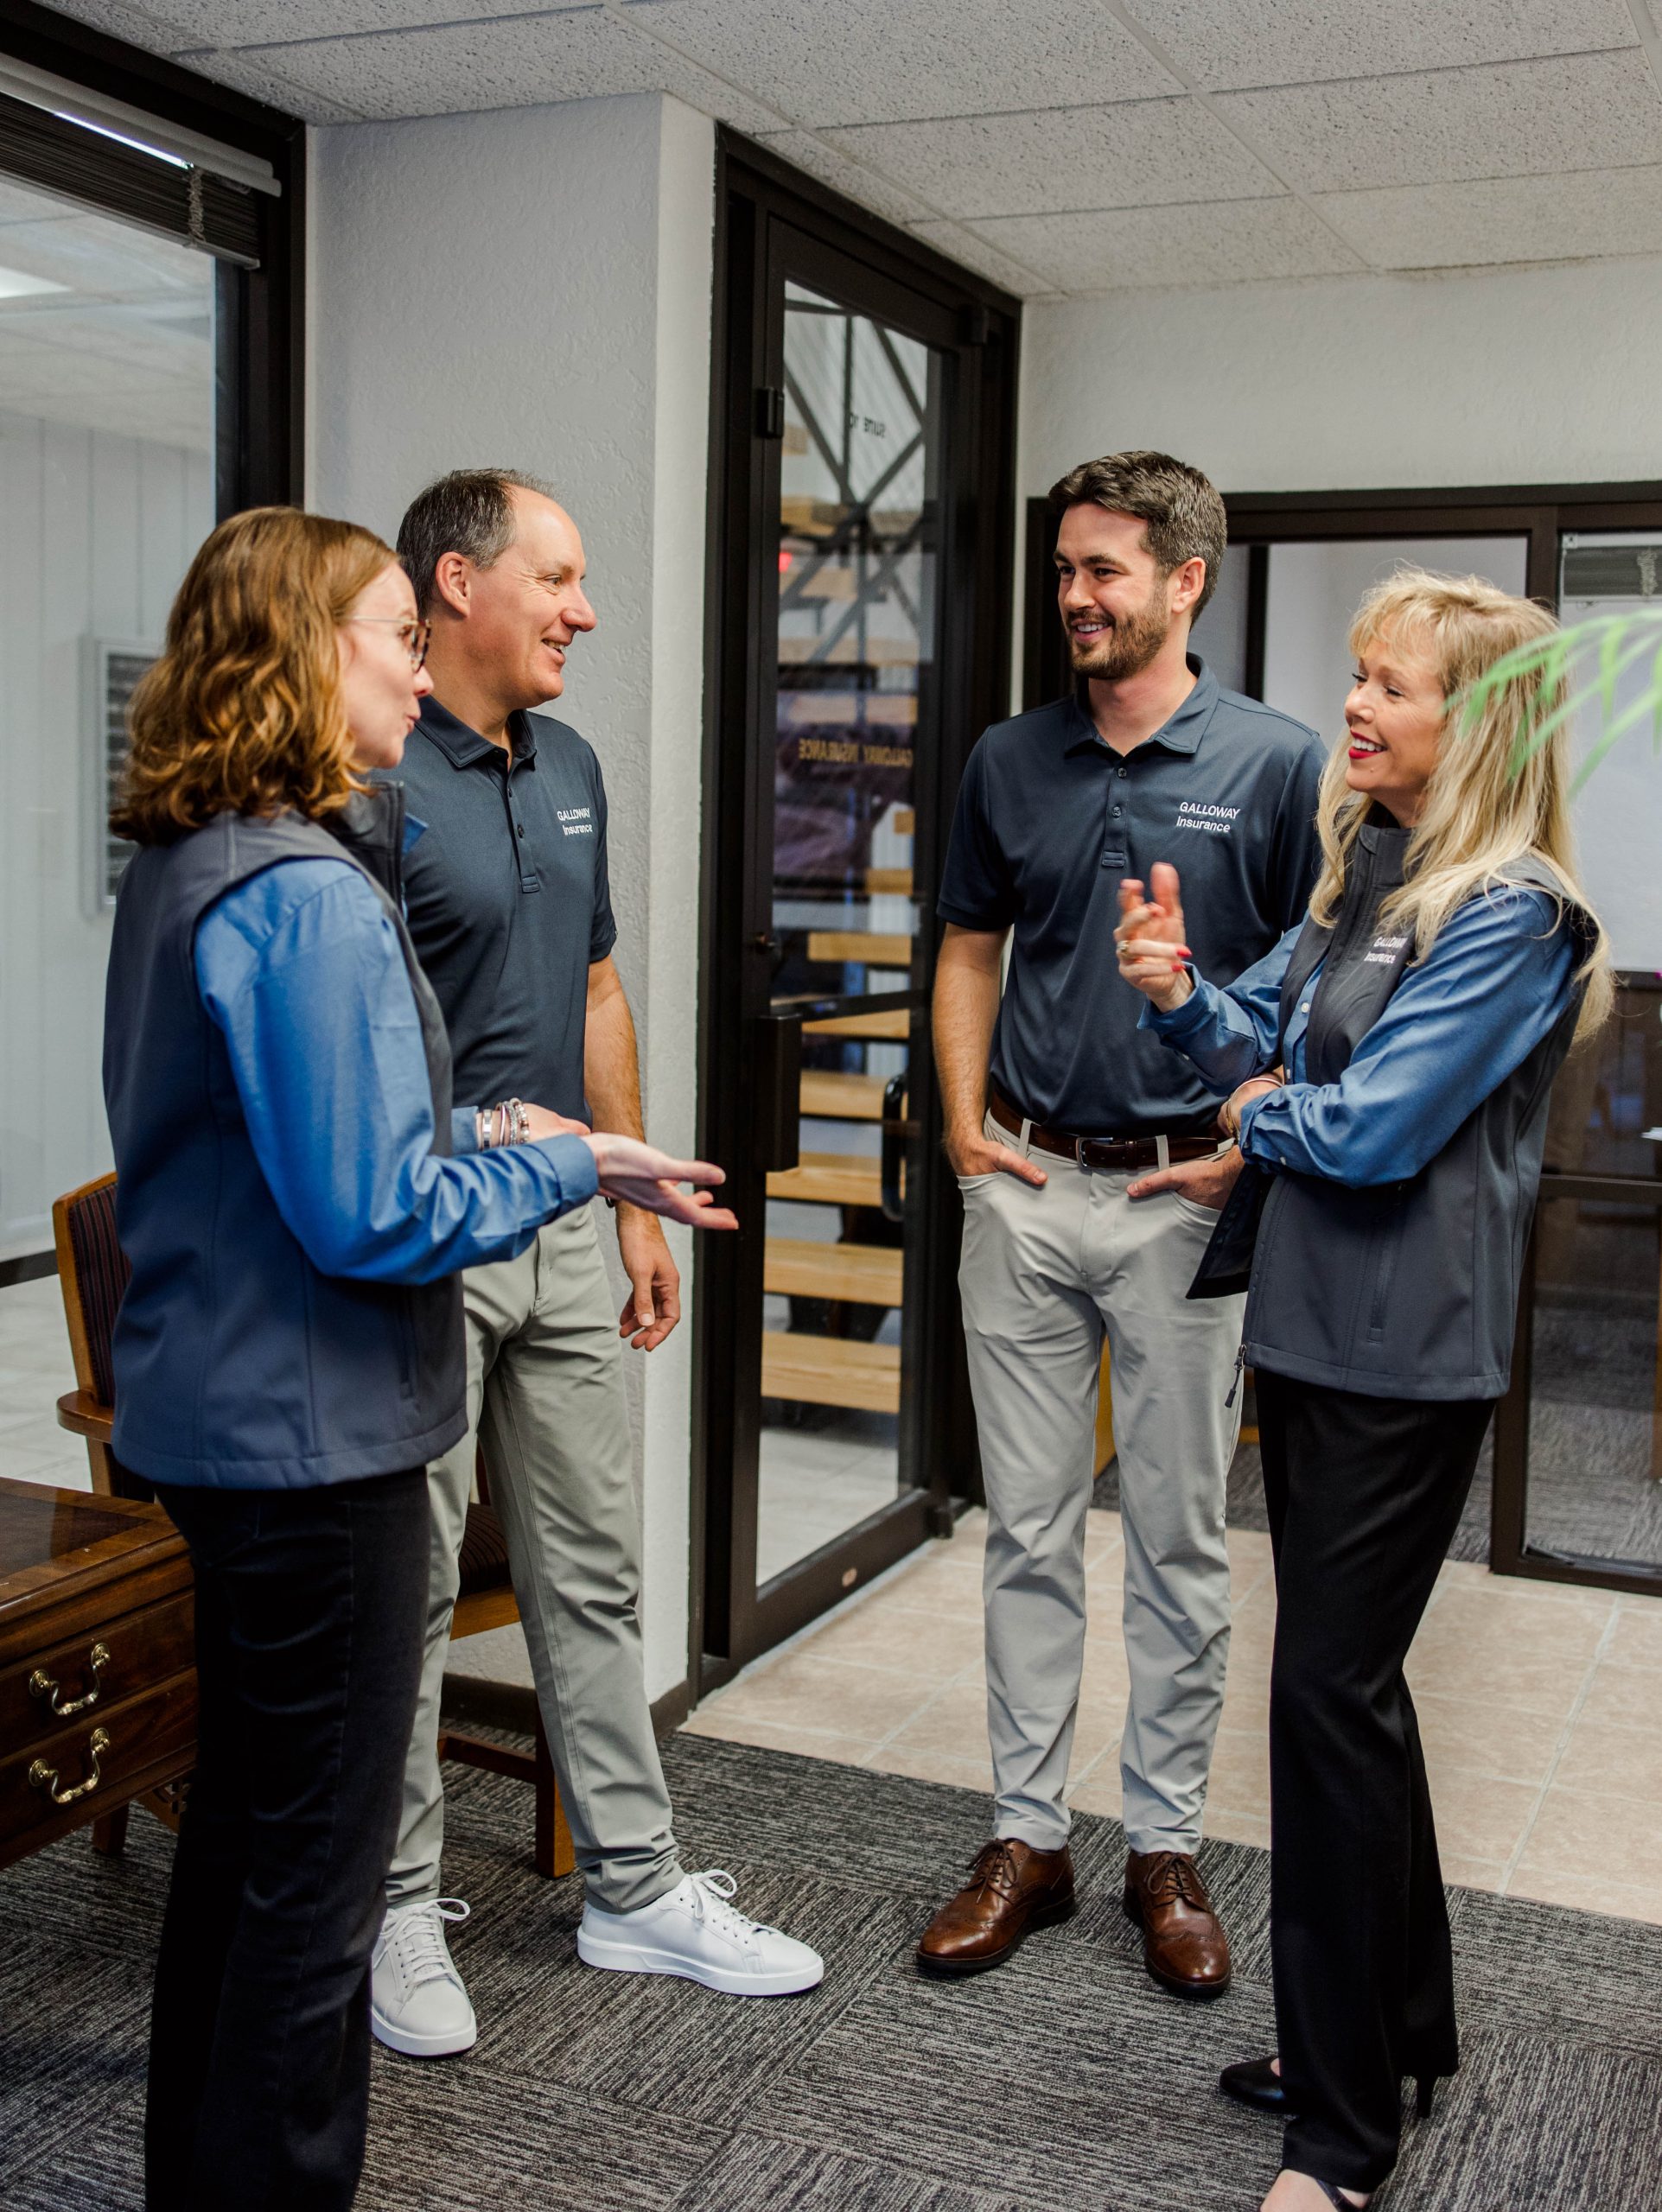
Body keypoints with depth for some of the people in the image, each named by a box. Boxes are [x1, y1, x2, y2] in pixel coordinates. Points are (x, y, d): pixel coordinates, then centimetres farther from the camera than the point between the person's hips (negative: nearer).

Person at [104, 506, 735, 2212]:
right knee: (314, 1878, 5)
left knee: (240, 1826, 23)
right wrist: (567, 1168, -10)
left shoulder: (179, 867, 8)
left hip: (209, 1416, 10)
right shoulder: (309, 894, -22)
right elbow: (375, 1221, -24)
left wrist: (465, 1135, 10)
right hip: (313, 1436, -10)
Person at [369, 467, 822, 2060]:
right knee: (408, 1592, 6)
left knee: (591, 1574, 15)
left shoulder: (567, 768, 11)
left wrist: (636, 1202, 15)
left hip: (561, 1228, 8)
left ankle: (637, 1888, 28)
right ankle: (402, 1912, 24)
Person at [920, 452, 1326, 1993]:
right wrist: (963, 1118, 4)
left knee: (1180, 1543, 8)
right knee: (1027, 1530, 10)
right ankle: (1026, 1837, 22)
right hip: (1025, 1189, 3)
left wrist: (1255, 1148, -11)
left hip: (1183, 1198, -3)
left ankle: (1166, 1848, 23)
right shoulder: (1011, 762, 7)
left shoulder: (1275, 763, -4)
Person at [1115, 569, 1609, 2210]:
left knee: (1331, 1688, -4)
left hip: (1405, 1356, -9)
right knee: (1349, 1679, 17)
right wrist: (1180, 994, -7)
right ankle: (1403, 2028, 35)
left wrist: (1259, 1118, -3)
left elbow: (1374, 1129, -22)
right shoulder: (1362, 875, 12)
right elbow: (1261, 1040, 13)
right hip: (1314, 1329, 9)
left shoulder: (1509, 911, -16)